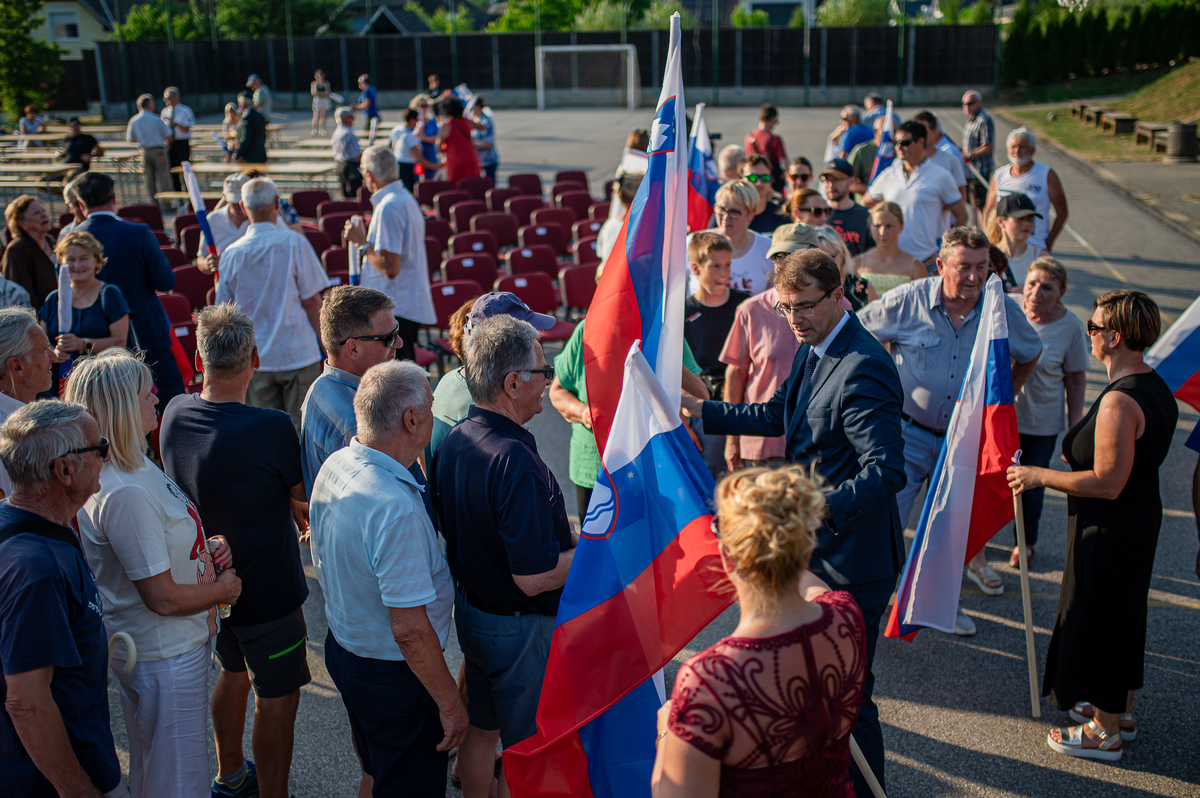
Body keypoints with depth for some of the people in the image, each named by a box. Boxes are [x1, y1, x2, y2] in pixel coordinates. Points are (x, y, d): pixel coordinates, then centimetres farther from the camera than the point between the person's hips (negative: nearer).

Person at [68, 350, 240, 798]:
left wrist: (207, 546, -2)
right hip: (165, 657, -10)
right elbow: (164, 597, -27)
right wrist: (226, 588, -10)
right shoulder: (124, 495, -31)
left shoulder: (137, 466, 1)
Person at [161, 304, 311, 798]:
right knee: (276, 699, 9)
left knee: (233, 672, 28)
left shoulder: (175, 414, -7)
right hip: (267, 591, -7)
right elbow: (306, 498, -13)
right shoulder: (271, 428, -28)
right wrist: (306, 515, 11)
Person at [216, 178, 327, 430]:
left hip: (254, 359, 3)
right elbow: (311, 301, -8)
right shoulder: (293, 242, -9)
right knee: (304, 427, 6)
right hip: (297, 352, -2)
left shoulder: (232, 253, -1)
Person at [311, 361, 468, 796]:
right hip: (393, 675, -9)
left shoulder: (334, 466, -5)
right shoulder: (396, 510, -34)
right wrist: (450, 701, -18)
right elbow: (410, 630, -30)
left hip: (342, 645, 9)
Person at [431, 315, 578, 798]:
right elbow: (535, 577, -30)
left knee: (481, 729, 26)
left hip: (471, 610, 9)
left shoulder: (454, 441, -3)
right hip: (522, 631, -8)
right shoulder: (514, 461, -31)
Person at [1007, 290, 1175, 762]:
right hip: (1141, 516, 10)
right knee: (1121, 614, 23)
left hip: (1110, 528, -10)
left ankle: (1106, 733, 21)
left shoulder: (1119, 401, -28)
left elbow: (1107, 484, -28)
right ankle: (1120, 710, 40)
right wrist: (1077, 457, 22)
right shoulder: (1156, 387, 4)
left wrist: (1040, 476, -19)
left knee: (1098, 619, 6)